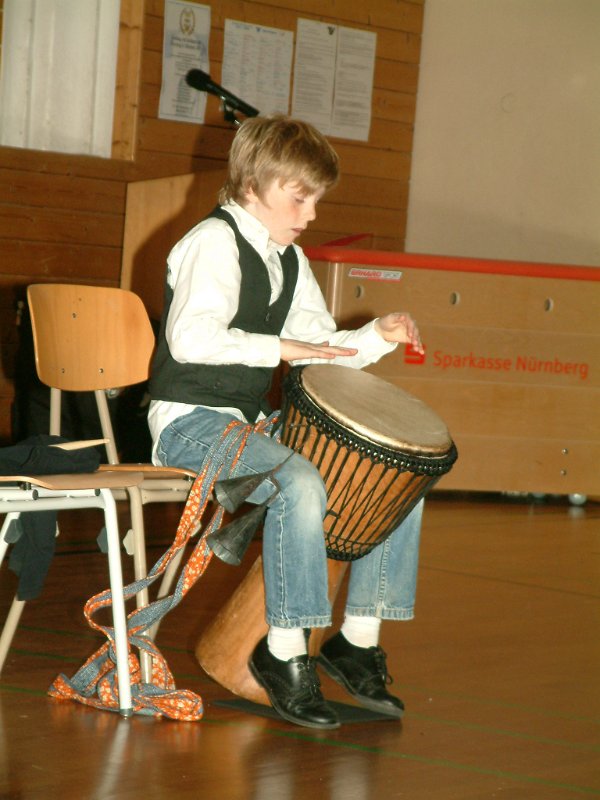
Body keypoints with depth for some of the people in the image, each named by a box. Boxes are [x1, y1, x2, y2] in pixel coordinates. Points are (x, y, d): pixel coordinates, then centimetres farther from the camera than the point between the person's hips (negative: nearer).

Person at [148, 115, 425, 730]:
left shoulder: (289, 260, 16)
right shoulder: (214, 242, -12)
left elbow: (321, 349, 18)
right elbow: (190, 338, -28)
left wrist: (377, 336, 1)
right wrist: (279, 346, -26)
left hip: (251, 422, 9)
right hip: (191, 421, -9)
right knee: (299, 483, -36)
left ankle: (358, 639, 7)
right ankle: (284, 652, -23)